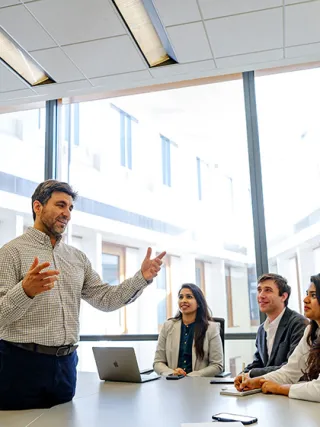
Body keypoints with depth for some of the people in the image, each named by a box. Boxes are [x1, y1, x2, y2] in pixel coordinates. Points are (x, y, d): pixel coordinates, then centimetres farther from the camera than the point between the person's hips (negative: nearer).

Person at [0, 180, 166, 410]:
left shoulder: (78, 258, 11)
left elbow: (106, 299, 8)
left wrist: (142, 278, -5)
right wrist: (25, 291, -34)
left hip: (66, 363, 6)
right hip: (23, 362, -5)